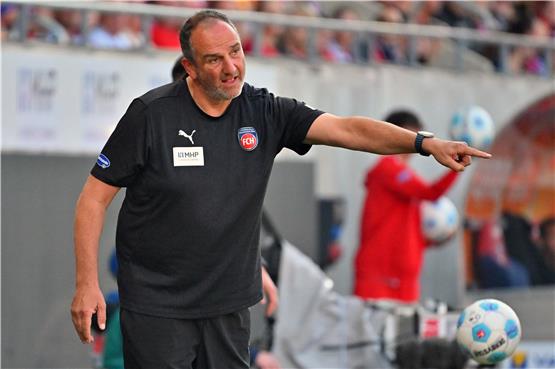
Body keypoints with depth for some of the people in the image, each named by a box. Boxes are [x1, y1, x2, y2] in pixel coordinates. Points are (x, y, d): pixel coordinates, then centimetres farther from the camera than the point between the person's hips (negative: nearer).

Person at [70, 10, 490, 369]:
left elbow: (347, 129, -8)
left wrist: (424, 142, -22)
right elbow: (95, 197, -6)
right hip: (157, 305, -4)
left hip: (229, 302, 4)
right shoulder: (152, 114, -10)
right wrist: (87, 285, -12)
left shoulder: (265, 112, -1)